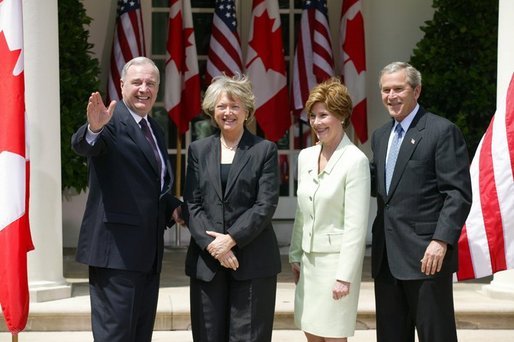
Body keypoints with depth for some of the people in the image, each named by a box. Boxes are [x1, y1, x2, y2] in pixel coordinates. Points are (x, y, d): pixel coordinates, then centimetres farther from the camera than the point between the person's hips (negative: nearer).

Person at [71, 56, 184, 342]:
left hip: (148, 249, 9)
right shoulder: (113, 119, -9)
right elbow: (83, 146, -30)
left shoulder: (156, 131, 18)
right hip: (117, 248, -9)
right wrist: (93, 128, -52)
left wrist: (172, 207, 8)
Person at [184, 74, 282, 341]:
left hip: (252, 260, -2)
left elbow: (266, 205, -5)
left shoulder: (264, 150, 4)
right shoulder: (198, 150, 11)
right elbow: (192, 204, 4)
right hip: (207, 260, 2)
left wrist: (231, 239, -13)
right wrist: (212, 244, -10)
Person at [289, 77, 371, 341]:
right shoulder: (306, 156, 7)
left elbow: (356, 226, -15)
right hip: (309, 258, 7)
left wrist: (345, 276, -17)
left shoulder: (355, 160, -13)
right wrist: (295, 256, 14)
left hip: (337, 258, -7)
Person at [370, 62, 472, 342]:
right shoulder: (380, 135, 16)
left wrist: (441, 241, -21)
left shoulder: (442, 131, -7)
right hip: (387, 257, 7)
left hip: (426, 255, -7)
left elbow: (459, 194, -12)